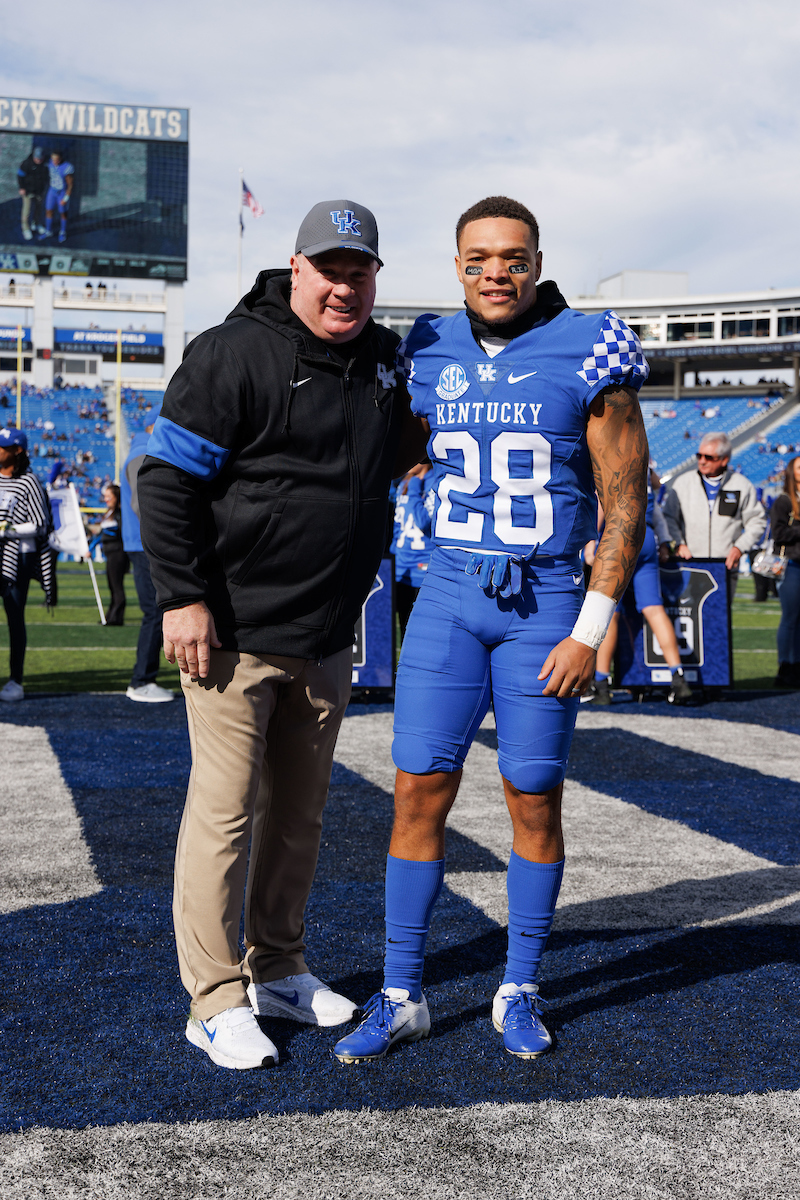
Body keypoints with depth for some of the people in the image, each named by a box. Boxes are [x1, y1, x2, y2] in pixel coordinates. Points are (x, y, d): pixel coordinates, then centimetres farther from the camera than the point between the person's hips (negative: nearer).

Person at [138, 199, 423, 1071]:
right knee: (224, 812, -3)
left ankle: (277, 970, 29)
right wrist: (182, 597, -16)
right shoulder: (235, 354, -12)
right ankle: (216, 1000, 8)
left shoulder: (386, 360, 10)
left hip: (327, 639, 7)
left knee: (299, 811, 15)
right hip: (234, 632, -7)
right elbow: (166, 479, -12)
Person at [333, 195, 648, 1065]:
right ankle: (400, 997, 12)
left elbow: (625, 503, -7)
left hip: (545, 602, -3)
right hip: (448, 593, 3)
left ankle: (519, 993, 23)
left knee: (533, 802, 6)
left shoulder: (585, 355, -7)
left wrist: (591, 632, -11)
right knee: (420, 793, 1)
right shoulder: (432, 356, 5)